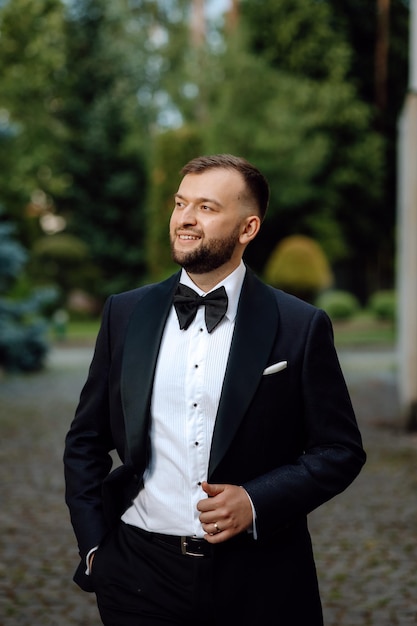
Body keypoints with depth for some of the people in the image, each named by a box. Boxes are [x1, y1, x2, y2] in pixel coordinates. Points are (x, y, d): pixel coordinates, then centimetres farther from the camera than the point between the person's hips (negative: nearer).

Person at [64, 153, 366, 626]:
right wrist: (94, 546, 2)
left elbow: (341, 450, -1)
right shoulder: (125, 313, 4)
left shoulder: (300, 327, -4)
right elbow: (85, 441, 10)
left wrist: (257, 501, -14)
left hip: (257, 583, -1)